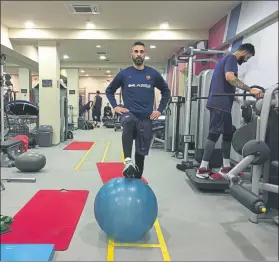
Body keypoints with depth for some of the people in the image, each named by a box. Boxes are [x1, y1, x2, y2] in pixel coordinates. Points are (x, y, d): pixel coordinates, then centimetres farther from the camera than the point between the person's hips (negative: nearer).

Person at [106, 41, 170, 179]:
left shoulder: (153, 74, 4)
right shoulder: (124, 73, 3)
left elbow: (166, 91, 16)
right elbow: (109, 90, 14)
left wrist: (160, 110, 7)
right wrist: (115, 106, 0)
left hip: (146, 118, 2)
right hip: (129, 114, -1)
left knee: (141, 153, 5)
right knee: (128, 121, -39)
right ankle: (127, 161, -42)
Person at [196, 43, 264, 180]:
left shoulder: (227, 58, 25)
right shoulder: (231, 58, -7)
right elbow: (229, 77, -26)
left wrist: (232, 96, 43)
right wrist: (250, 89, -32)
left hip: (219, 102, 11)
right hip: (221, 103, -11)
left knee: (227, 134, 12)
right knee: (214, 134, -11)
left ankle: (226, 167, 18)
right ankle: (203, 169, -9)